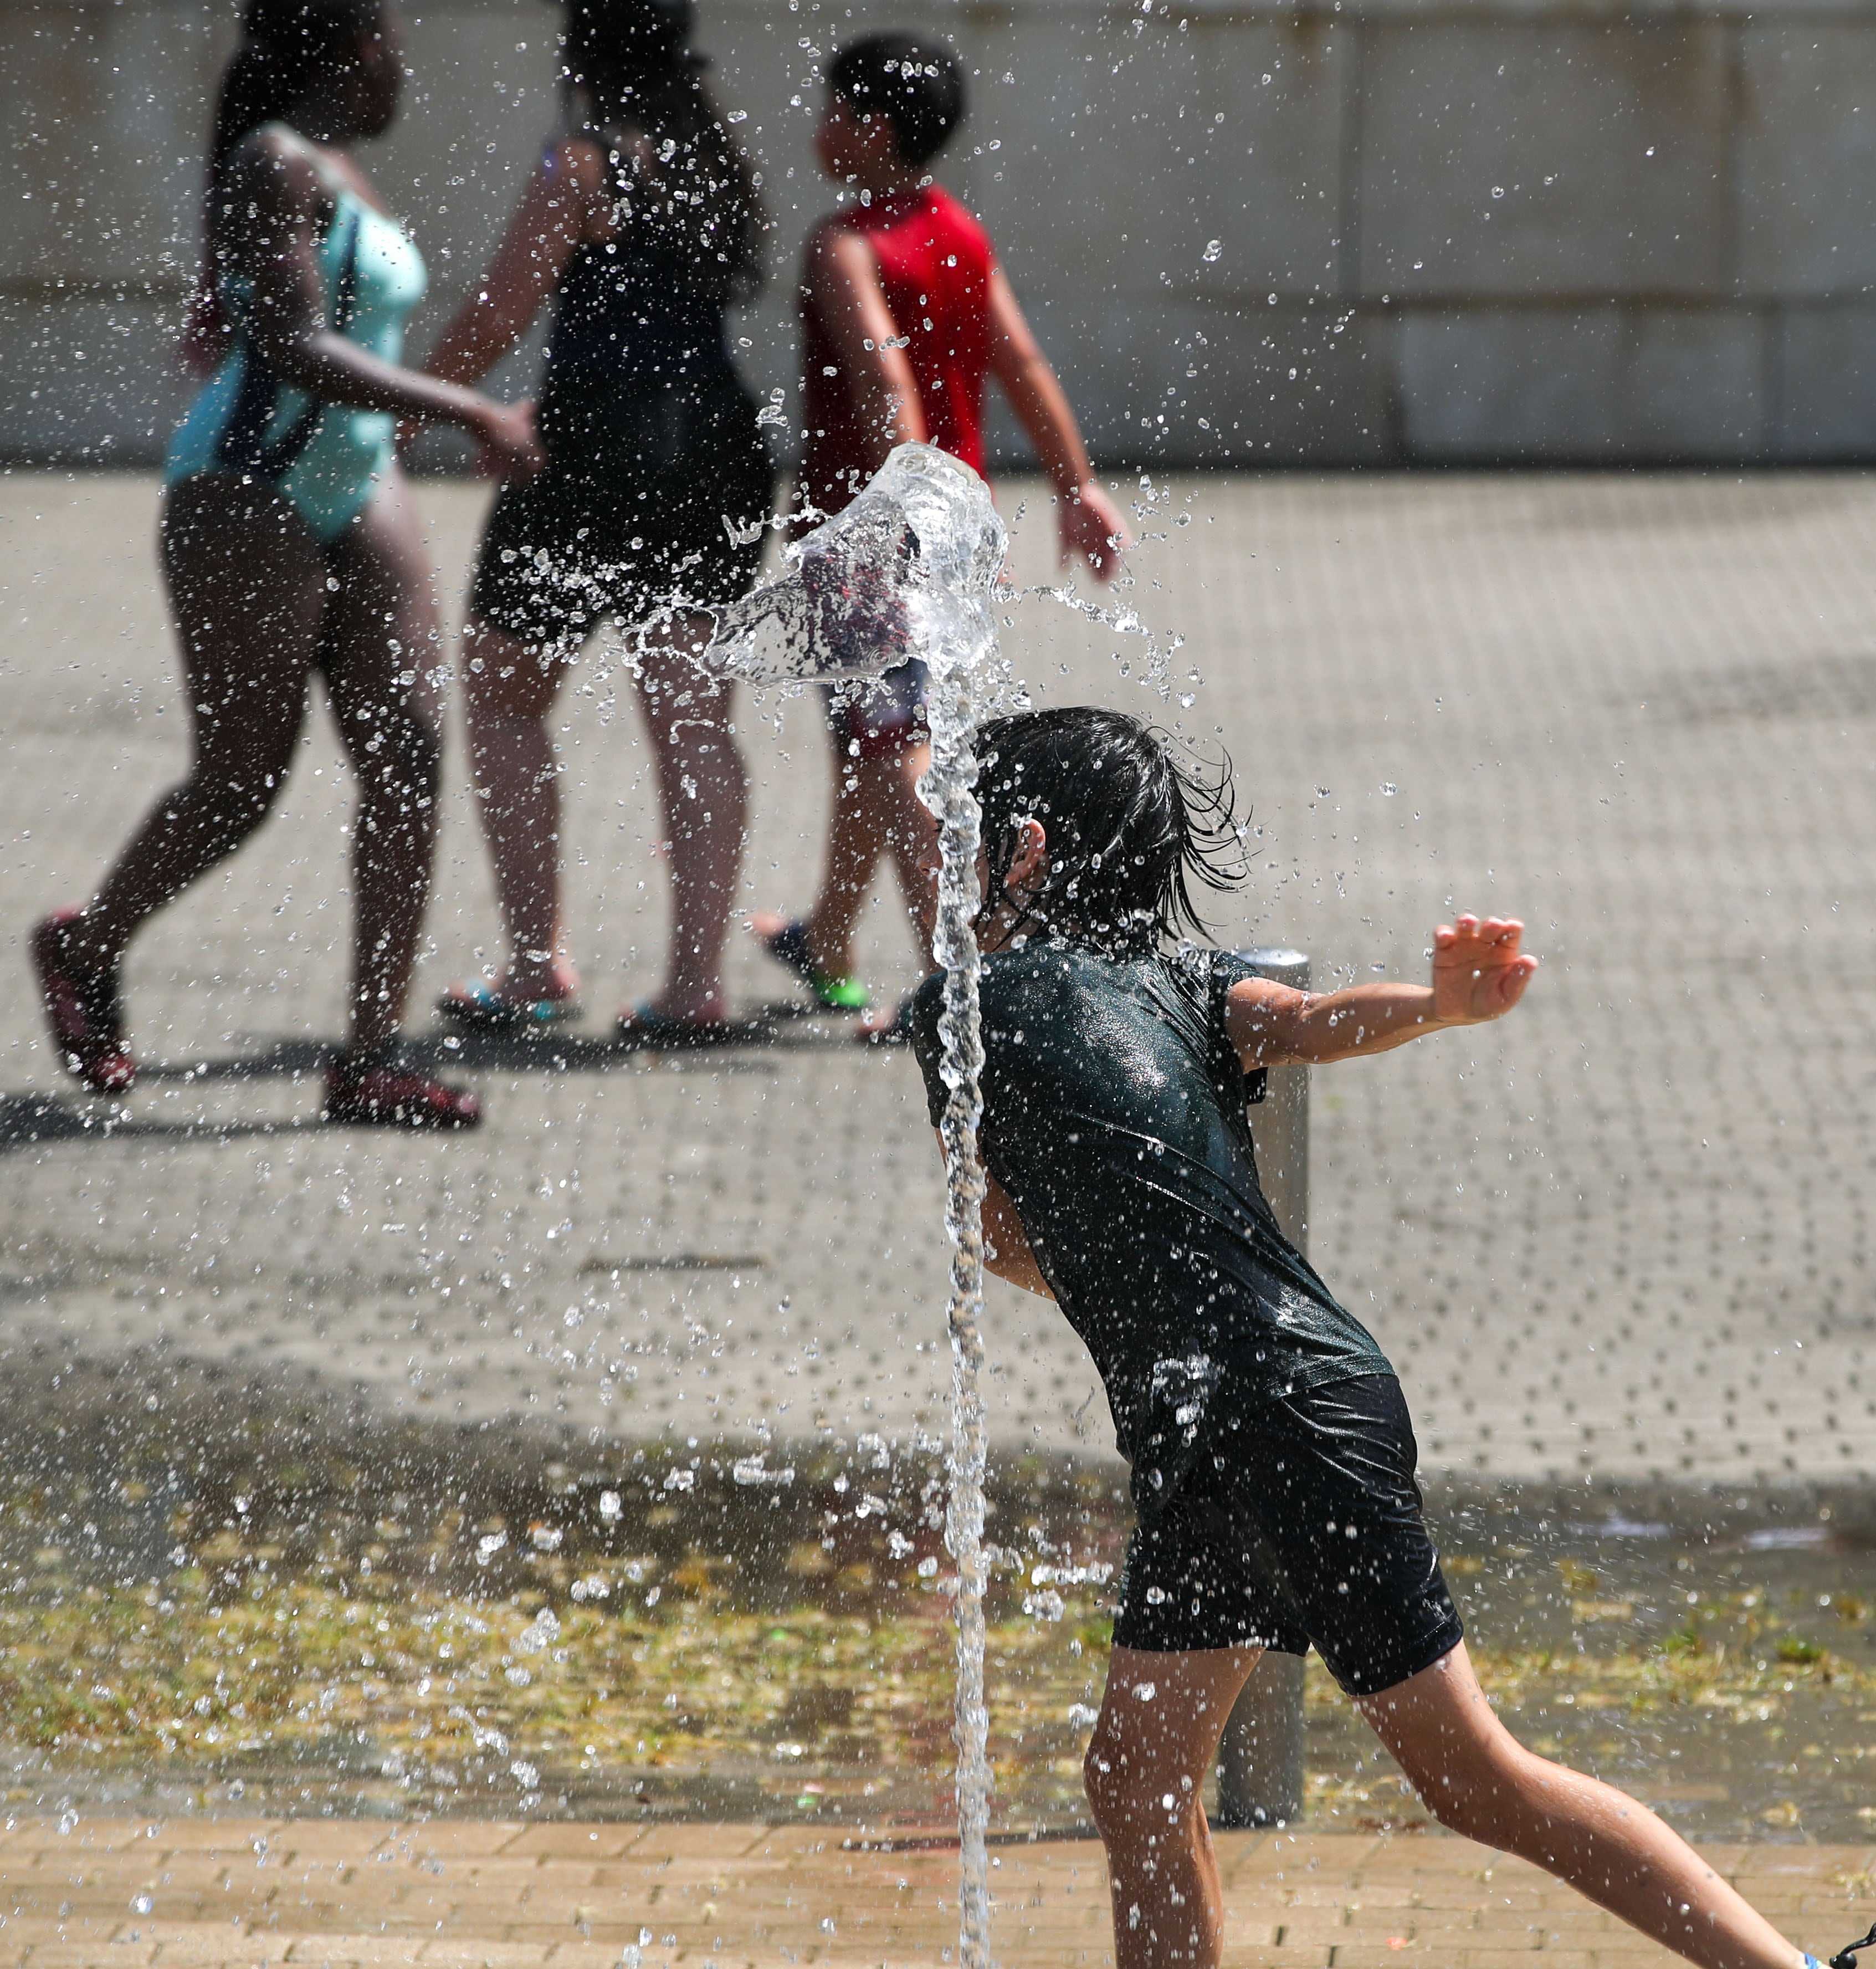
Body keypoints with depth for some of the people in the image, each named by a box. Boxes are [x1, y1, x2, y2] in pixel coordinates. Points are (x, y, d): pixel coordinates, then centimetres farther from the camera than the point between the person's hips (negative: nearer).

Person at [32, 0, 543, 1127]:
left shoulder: (340, 174, 14)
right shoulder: (280, 166, -14)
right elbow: (291, 346, -24)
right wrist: (471, 414, -27)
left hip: (356, 490, 9)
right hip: (247, 494, -9)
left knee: (410, 759, -3)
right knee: (242, 780, -2)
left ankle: (371, 1061, -2)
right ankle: (89, 949, 26)